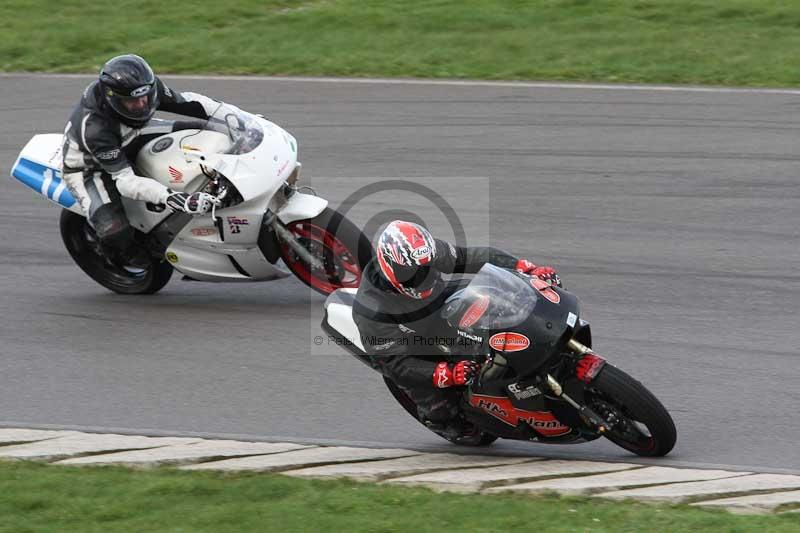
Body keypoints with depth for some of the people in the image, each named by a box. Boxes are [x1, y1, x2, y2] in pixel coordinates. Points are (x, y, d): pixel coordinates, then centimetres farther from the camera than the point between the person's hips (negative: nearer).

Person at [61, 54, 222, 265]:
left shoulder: (147, 85, -24)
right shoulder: (94, 127, -41)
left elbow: (184, 101, -7)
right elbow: (124, 180, -42)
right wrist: (169, 198, -54)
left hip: (129, 139, 6)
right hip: (89, 167, -6)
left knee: (198, 129, -11)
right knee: (114, 232, -29)